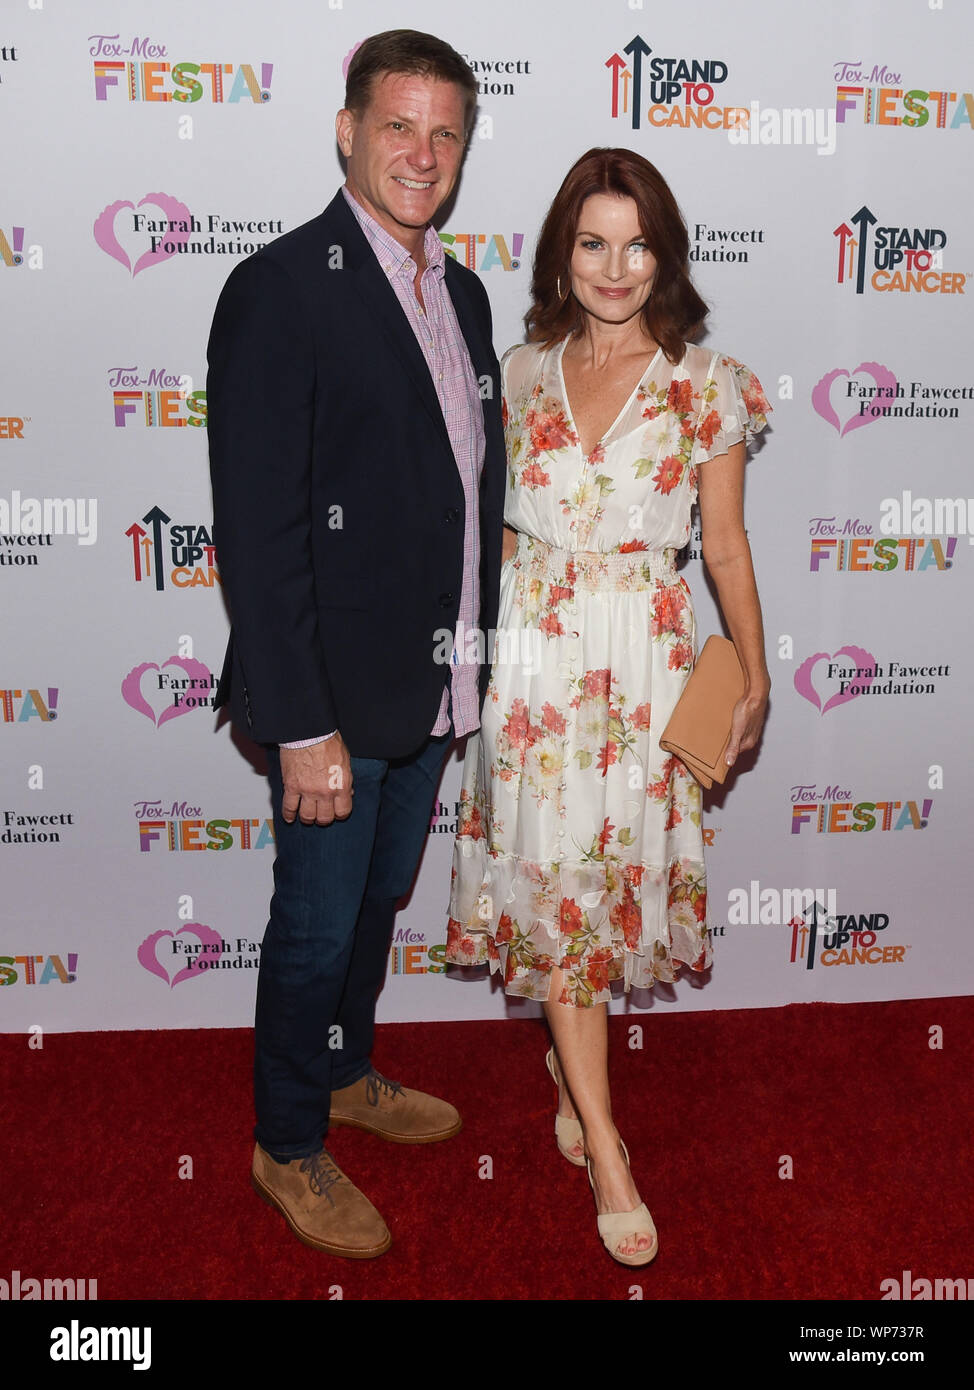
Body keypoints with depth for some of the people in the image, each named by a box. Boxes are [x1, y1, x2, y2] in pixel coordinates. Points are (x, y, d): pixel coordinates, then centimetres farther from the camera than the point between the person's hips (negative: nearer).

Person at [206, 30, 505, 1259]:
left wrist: (479, 654, 12)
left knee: (379, 898, 23)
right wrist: (303, 723, -21)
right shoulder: (280, 289, -15)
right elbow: (256, 530, -19)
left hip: (433, 685, 7)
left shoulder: (461, 293, 10)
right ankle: (288, 1148, 32)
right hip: (335, 692, -7)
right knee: (317, 924, 8)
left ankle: (347, 1076, 46)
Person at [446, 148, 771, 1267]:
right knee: (553, 877, 0)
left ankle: (570, 1062, 37)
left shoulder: (705, 383, -1)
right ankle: (605, 1150, 12)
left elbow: (724, 543, 2)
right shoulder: (522, 371, 6)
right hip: (531, 652, 1)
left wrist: (755, 677, 3)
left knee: (608, 866, 8)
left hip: (644, 659, -1)